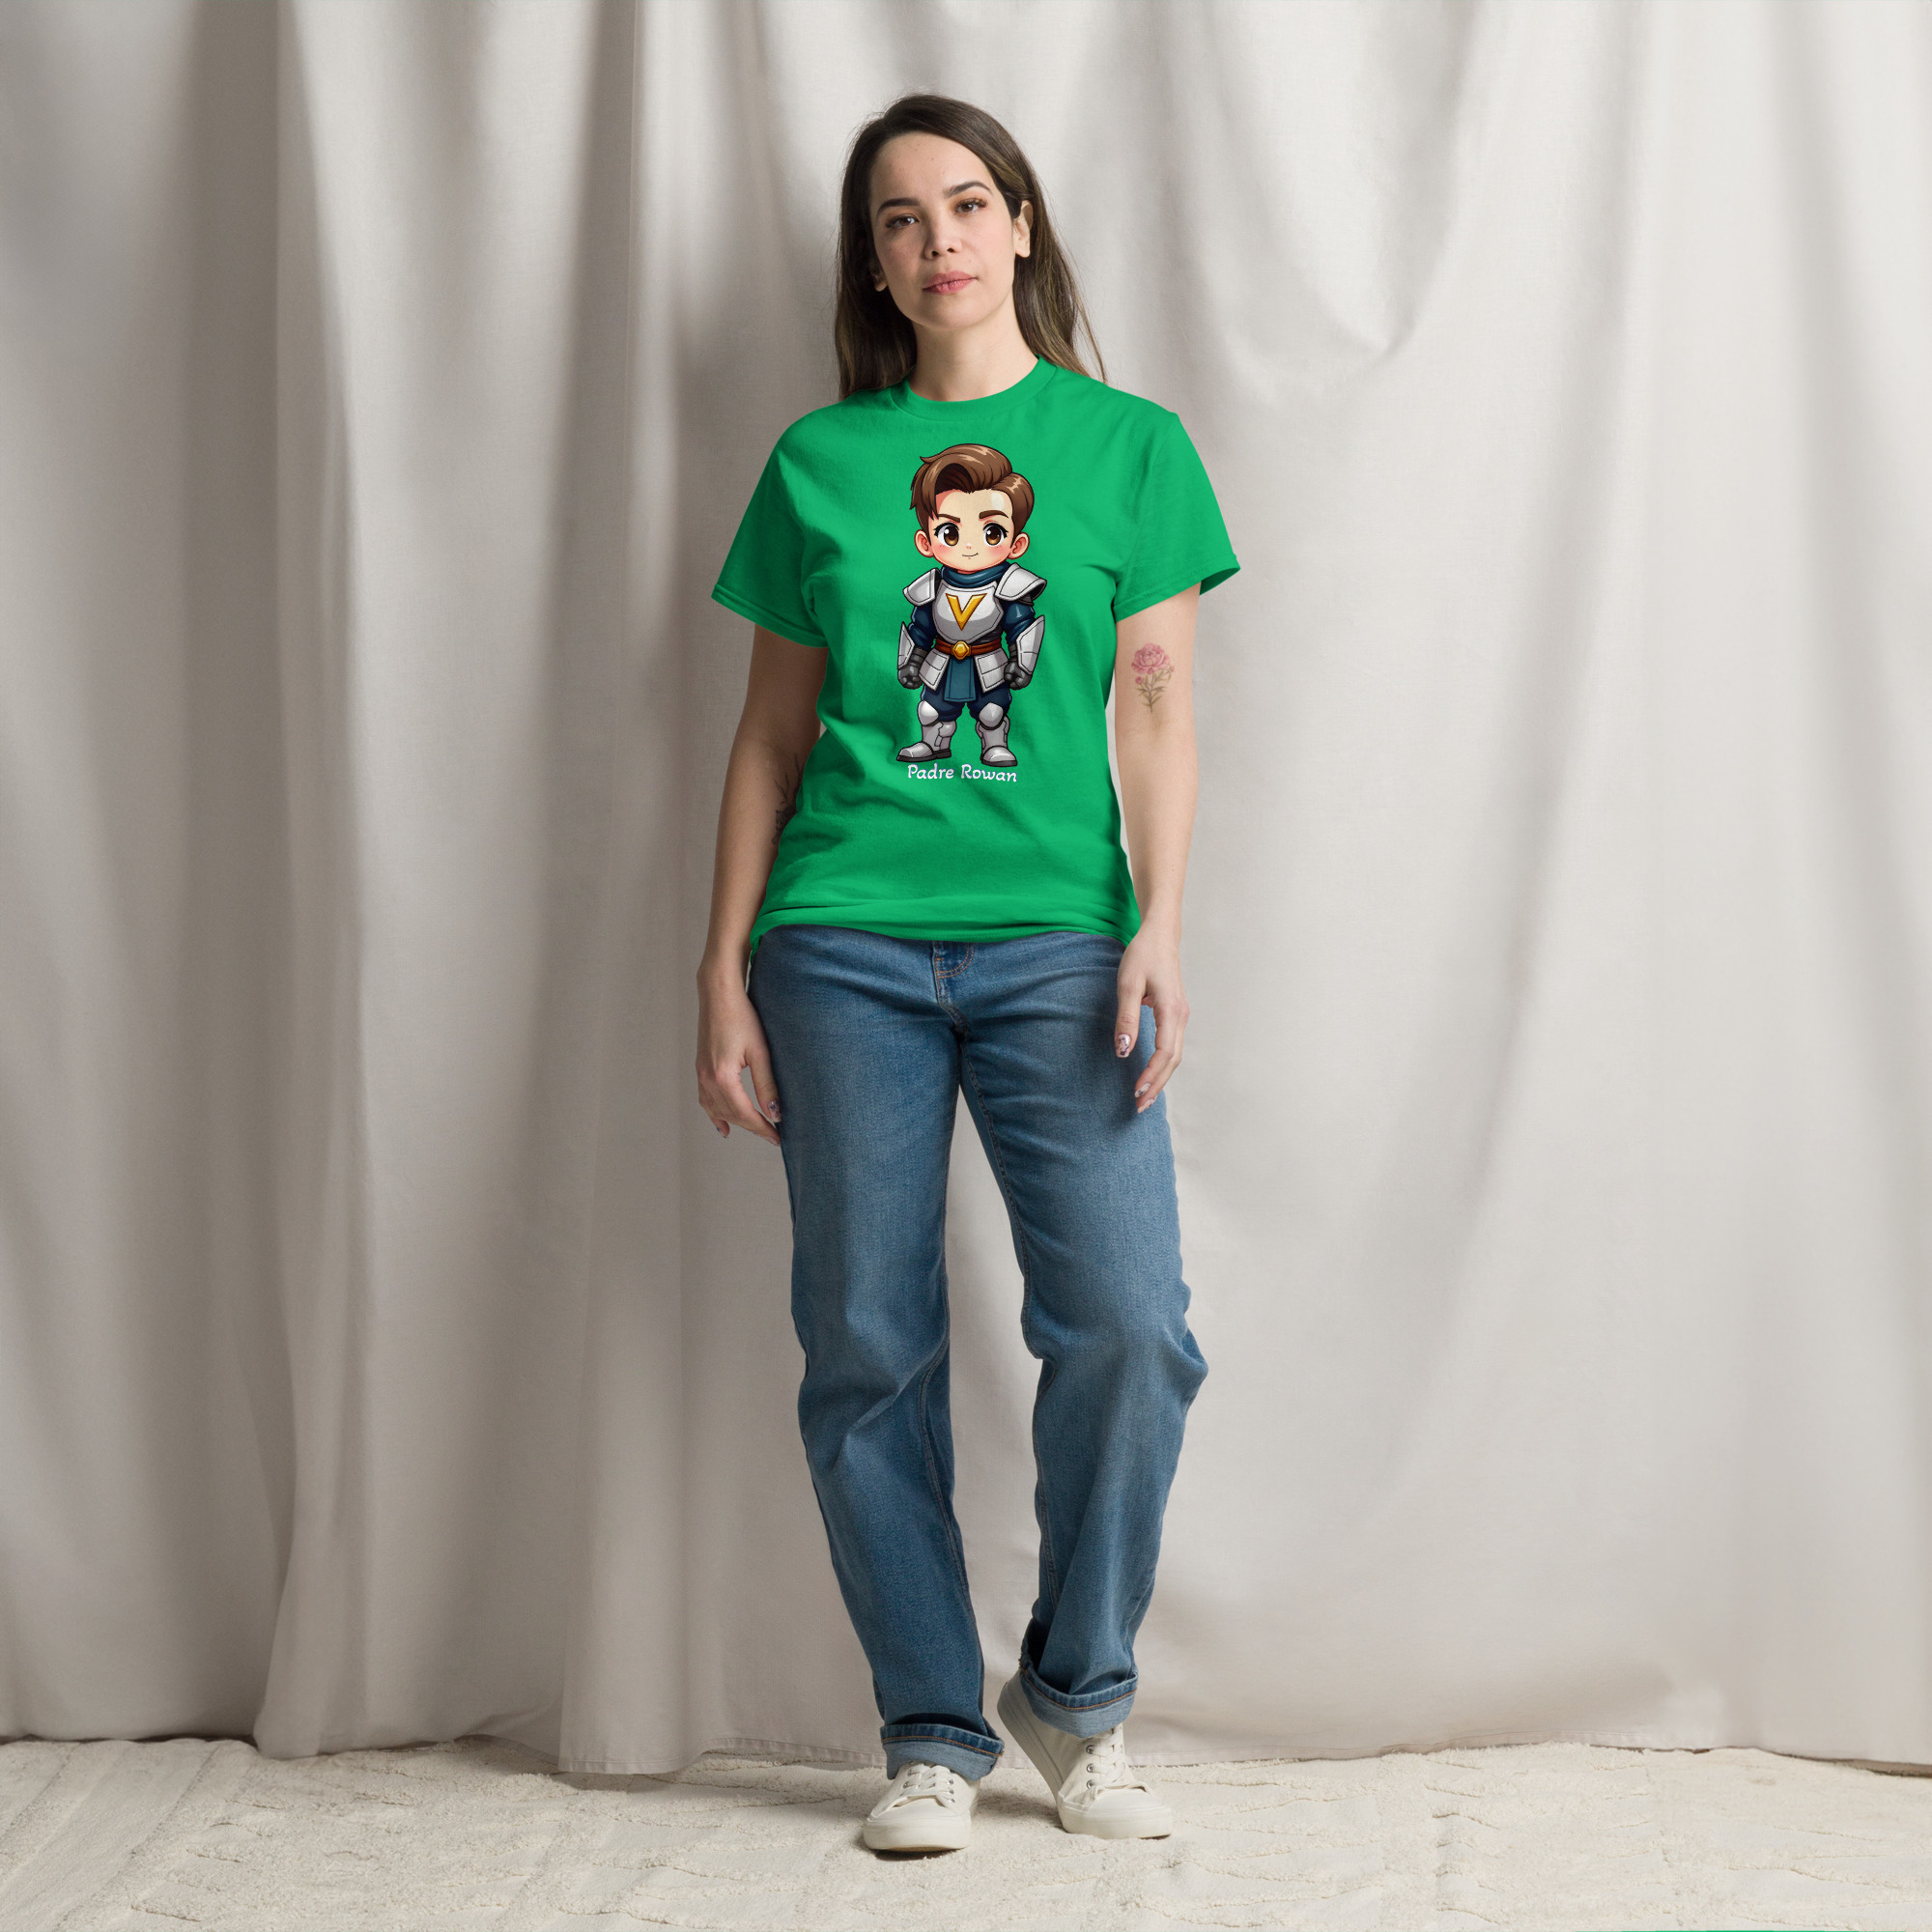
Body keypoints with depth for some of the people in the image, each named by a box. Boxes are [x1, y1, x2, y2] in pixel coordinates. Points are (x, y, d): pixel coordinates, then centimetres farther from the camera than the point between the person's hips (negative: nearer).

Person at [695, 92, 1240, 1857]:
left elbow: (1158, 703, 4)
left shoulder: (1127, 442, 9)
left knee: (1128, 1322, -12)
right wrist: (724, 970, 6)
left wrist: (1160, 928, -7)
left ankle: (1079, 1694, 9)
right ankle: (933, 1733, 14)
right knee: (868, 1348, 1)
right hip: (845, 946, 1)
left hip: (1057, 941, -1)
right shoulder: (820, 459, 11)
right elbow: (771, 734, 12)